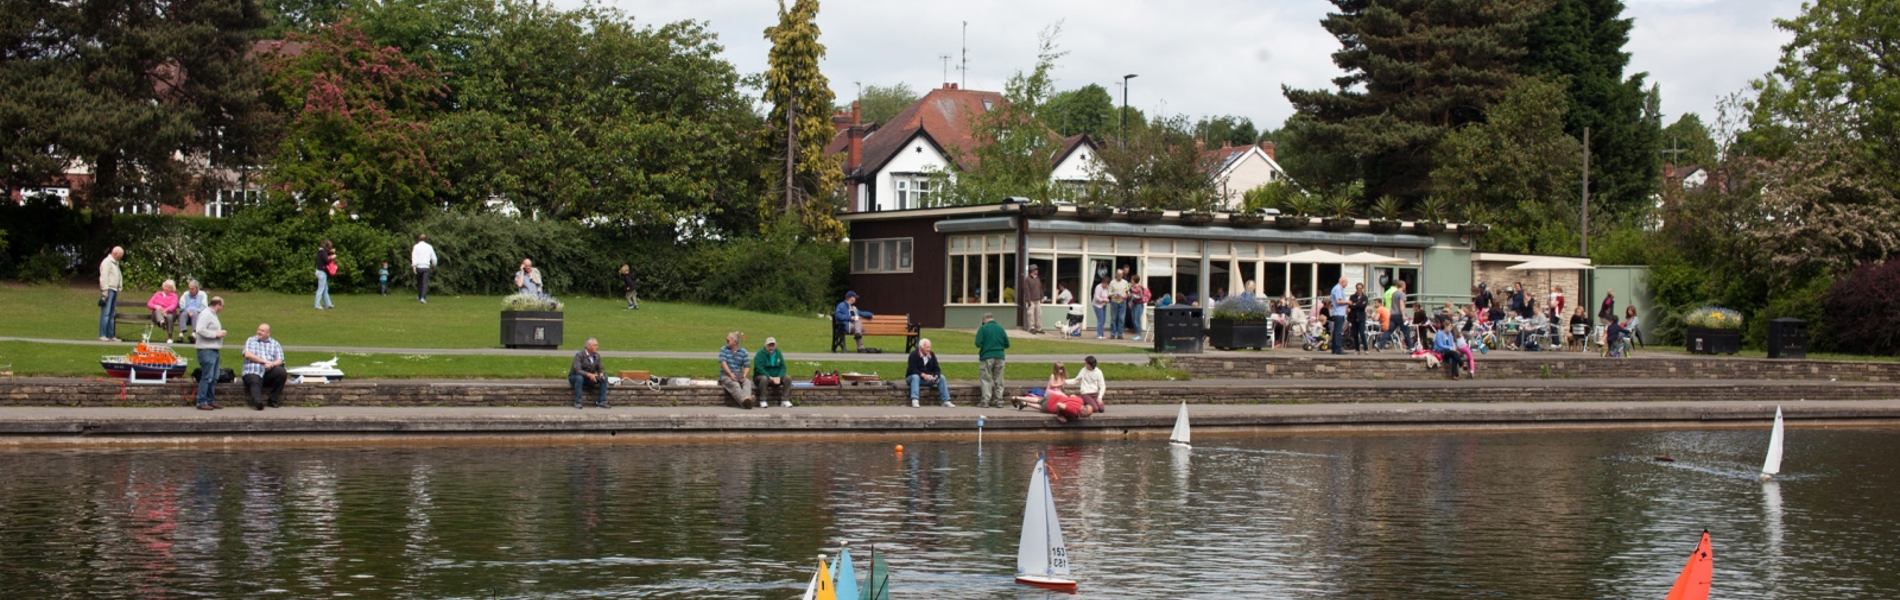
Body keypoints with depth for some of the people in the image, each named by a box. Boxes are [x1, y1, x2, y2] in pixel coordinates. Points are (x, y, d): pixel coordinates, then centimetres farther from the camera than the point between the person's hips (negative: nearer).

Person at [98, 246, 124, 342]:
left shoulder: (115, 263, 23)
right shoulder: (107, 262, -7)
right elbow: (103, 277, -14)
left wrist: (120, 287, 13)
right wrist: (104, 291, -18)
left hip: (114, 290, 10)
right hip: (108, 290, -10)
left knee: (112, 315, 9)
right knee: (106, 313, -12)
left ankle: (111, 335, 11)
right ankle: (102, 335, -14)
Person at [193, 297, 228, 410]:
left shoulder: (212, 315, 20)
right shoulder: (205, 314, -11)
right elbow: (200, 330, -22)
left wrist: (220, 333, 9)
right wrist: (216, 334, -17)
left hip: (213, 350, 10)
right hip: (206, 350, -10)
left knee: (213, 378, 12)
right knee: (207, 377, -10)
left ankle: (210, 401, 18)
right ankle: (202, 402, -8)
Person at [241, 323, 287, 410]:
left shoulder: (275, 344, 21)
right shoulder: (250, 340, 20)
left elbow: (279, 360, 8)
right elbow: (248, 354, 1)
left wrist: (271, 364, -16)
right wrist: (265, 361, -8)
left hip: (269, 372, 2)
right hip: (253, 372, -2)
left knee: (282, 372, -28)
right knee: (255, 382, -34)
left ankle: (273, 401, -18)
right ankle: (258, 402, -64)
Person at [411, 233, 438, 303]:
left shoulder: (416, 246, 2)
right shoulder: (429, 247, 8)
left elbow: (414, 257, -9)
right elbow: (433, 257, 10)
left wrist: (414, 266, -16)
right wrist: (433, 266, 25)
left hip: (418, 267, 0)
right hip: (426, 267, 0)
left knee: (419, 282, 17)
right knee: (425, 283, -6)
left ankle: (419, 296, 28)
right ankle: (423, 297, -22)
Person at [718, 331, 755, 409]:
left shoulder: (742, 351, 11)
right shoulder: (724, 349, 8)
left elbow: (747, 366, 6)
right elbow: (723, 363, -6)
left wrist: (744, 376, -15)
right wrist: (731, 374, -20)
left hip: (738, 374, 2)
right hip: (726, 375, -2)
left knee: (747, 382, -32)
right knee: (735, 385, -35)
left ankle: (747, 398, -60)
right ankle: (744, 400, -61)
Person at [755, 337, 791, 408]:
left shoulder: (778, 353, 7)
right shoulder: (761, 354, -9)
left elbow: (783, 367, 3)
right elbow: (759, 369, -19)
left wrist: (779, 377, -17)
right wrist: (770, 378, -27)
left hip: (776, 377, 5)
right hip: (762, 376, -5)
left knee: (788, 378, -18)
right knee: (764, 379, -39)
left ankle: (785, 401, -21)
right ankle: (763, 401, -34)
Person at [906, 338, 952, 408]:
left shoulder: (932, 355, 5)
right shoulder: (914, 355, -13)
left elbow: (936, 368, 2)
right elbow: (912, 369, -24)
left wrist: (936, 376, -20)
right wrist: (923, 375, -37)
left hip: (928, 378, 5)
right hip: (913, 377, -5)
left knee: (942, 377, -15)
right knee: (915, 376, -39)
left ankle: (946, 401, -19)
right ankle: (914, 401, -54)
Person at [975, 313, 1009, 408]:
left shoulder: (983, 328, -6)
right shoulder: (1000, 328, 6)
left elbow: (978, 343, -12)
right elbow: (1007, 344, 9)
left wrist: (984, 346, 10)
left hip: (987, 357, -3)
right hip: (999, 356, 3)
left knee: (986, 379, 3)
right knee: (999, 380, 10)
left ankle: (985, 401, -4)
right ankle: (999, 401, 10)